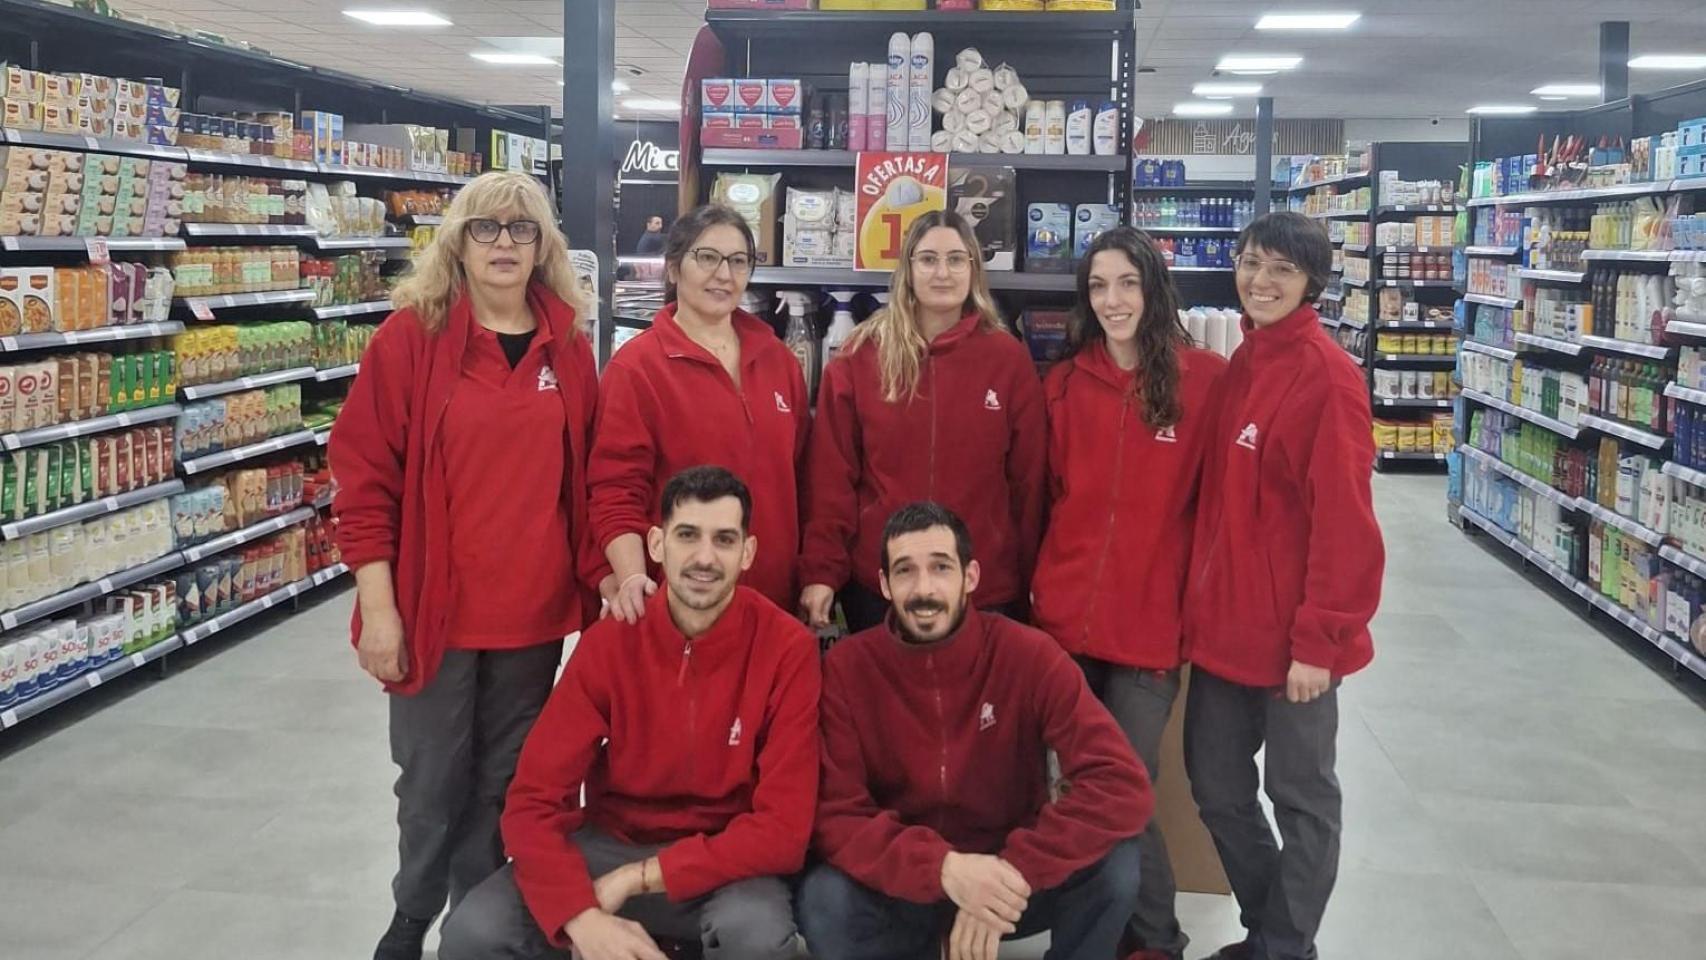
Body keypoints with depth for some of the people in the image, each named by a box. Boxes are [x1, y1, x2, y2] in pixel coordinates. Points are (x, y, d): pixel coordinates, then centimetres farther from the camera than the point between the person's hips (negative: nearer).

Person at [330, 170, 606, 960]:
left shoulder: (567, 348, 5)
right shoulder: (411, 336, -5)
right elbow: (365, 475, -7)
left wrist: (601, 579, 6)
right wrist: (378, 606, -10)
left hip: (535, 614, 3)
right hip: (434, 609, -3)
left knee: (504, 781, 14)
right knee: (432, 782, 10)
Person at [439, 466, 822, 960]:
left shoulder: (786, 648, -17)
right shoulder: (609, 640, -10)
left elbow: (783, 828, -18)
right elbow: (534, 801, -13)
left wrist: (636, 879, -22)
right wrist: (581, 916, -31)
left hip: (726, 859, -2)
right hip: (611, 844, 2)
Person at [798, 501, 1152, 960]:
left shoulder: (1028, 656, -15)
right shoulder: (846, 668, -13)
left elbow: (1122, 784, -23)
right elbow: (835, 814, -17)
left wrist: (1014, 869, -33)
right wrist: (943, 867, -34)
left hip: (1009, 875, 0)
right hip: (903, 884, 0)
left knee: (1114, 865, -27)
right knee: (824, 901, -31)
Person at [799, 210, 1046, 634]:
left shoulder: (1009, 359, 0)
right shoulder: (860, 357, -1)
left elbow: (1028, 479, 3)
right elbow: (831, 475, -2)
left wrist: (1026, 577, 4)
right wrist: (821, 571, -9)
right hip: (876, 582, 0)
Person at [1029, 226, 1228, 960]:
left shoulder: (1206, 379, -6)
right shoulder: (1065, 382, 6)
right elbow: (1050, 494, 11)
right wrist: (1042, 584, 7)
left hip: (1151, 623, -4)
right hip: (1065, 617, 4)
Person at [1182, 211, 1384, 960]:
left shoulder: (1327, 374, -14)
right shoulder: (1240, 364, 10)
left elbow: (1343, 519, -18)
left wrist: (1320, 638, -18)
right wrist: (1200, 603, 12)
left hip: (1293, 634, -8)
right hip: (1226, 623, 8)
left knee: (1300, 796, 9)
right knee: (1216, 787, 16)